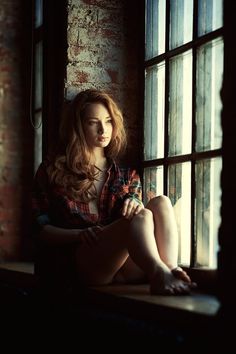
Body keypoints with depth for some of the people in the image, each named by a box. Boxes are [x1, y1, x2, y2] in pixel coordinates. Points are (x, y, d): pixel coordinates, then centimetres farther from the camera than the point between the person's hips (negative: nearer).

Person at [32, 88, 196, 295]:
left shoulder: (127, 175, 26)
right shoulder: (53, 171, 15)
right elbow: (41, 231, 9)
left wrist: (135, 206, -7)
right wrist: (80, 234, -10)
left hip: (126, 269, 4)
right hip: (80, 262, -4)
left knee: (160, 203, -23)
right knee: (141, 217, -30)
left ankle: (171, 270, -45)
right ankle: (162, 275, -56)